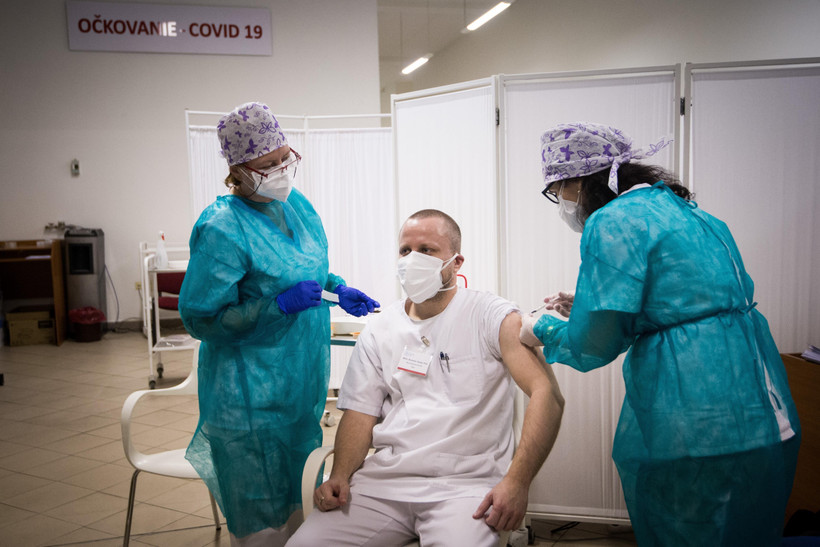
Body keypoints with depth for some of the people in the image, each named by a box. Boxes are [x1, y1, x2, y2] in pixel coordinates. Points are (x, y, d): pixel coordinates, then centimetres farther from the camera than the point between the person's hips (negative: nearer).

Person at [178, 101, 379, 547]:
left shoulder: (297, 204, 4)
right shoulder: (222, 230, -20)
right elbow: (200, 318, -19)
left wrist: (338, 290, 4)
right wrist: (281, 306, -24)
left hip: (302, 376, 8)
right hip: (251, 392, -7)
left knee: (296, 497, 21)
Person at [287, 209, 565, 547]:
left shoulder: (492, 317, -1)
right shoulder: (378, 331, 13)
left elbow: (547, 393, -11)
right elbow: (360, 413, 11)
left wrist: (517, 481, -21)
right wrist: (340, 476, -7)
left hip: (465, 482, -3)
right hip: (384, 479, 4)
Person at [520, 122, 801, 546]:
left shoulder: (612, 223, -12)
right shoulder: (685, 209, 15)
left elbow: (594, 344, -15)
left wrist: (542, 331, 5)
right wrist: (589, 305, 22)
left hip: (692, 428, -9)